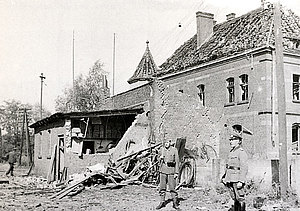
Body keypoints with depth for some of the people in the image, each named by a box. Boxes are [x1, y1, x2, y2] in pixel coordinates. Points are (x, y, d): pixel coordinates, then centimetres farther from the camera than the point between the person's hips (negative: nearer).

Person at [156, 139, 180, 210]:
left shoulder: (174, 150, -3)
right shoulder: (162, 149, 7)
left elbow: (177, 162, -4)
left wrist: (176, 172, -9)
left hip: (171, 171, -3)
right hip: (163, 170, 3)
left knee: (172, 187, -3)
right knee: (162, 187, 4)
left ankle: (175, 203, 7)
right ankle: (162, 202, 13)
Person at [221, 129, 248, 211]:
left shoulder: (241, 152, -10)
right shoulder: (231, 152, 16)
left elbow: (244, 168, -16)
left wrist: (241, 181, -21)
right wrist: (224, 177, 17)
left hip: (237, 180, -8)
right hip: (230, 180, 8)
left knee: (240, 199, -4)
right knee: (234, 199, 14)